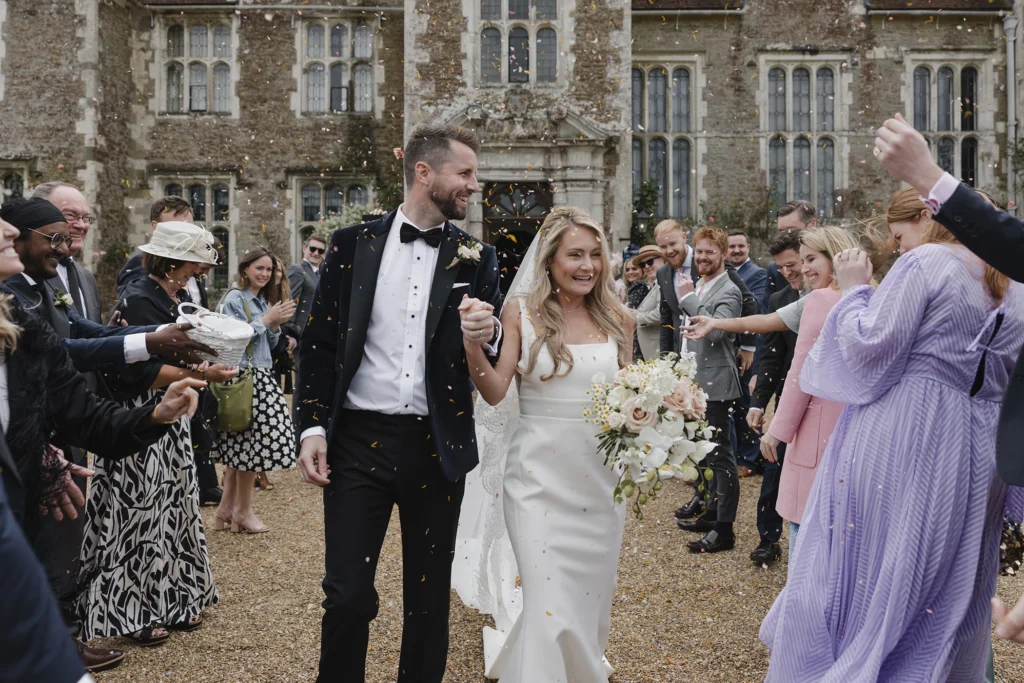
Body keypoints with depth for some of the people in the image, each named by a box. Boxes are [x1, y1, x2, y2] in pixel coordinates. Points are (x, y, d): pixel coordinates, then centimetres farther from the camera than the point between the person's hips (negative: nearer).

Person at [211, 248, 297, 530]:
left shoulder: (264, 300, 17)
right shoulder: (234, 299, -7)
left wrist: (276, 324, 0)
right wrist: (266, 319, -14)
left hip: (262, 377, 8)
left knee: (239, 444, 9)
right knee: (253, 441, -5)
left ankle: (226, 510, 15)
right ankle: (243, 511, 7)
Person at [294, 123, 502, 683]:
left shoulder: (476, 258, 5)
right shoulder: (352, 244, 2)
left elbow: (499, 355, 10)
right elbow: (318, 342, 4)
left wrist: (490, 334, -13)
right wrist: (312, 427, -3)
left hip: (438, 447, 2)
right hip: (357, 441, -1)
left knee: (429, 599, 12)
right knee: (347, 597, -1)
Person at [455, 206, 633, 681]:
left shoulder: (617, 319, 5)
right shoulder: (522, 312, -4)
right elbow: (495, 393, -9)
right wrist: (472, 346, -24)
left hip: (601, 476, 4)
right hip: (540, 476, -3)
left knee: (593, 593, 16)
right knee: (549, 604, -8)